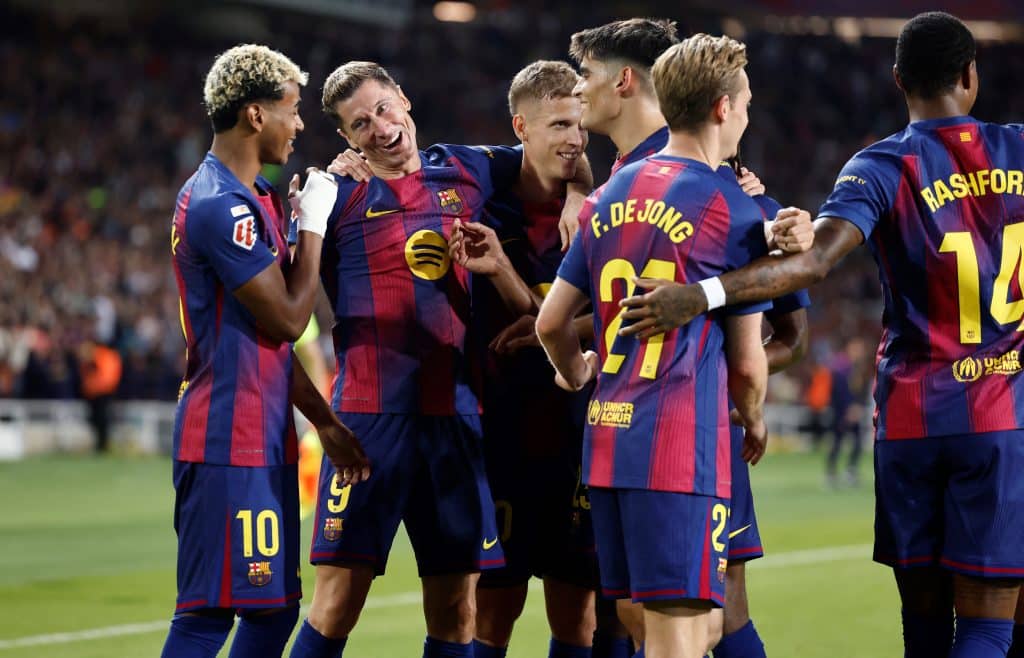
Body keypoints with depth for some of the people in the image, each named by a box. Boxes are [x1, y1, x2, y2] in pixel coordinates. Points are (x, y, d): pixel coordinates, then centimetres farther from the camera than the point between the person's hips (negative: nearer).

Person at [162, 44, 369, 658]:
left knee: (274, 608, 12)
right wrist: (313, 225, -4)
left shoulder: (253, 198, 17)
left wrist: (326, 422, 21)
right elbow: (288, 319, -15)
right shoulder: (221, 206, -16)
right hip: (229, 443, -10)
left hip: (264, 438, 10)